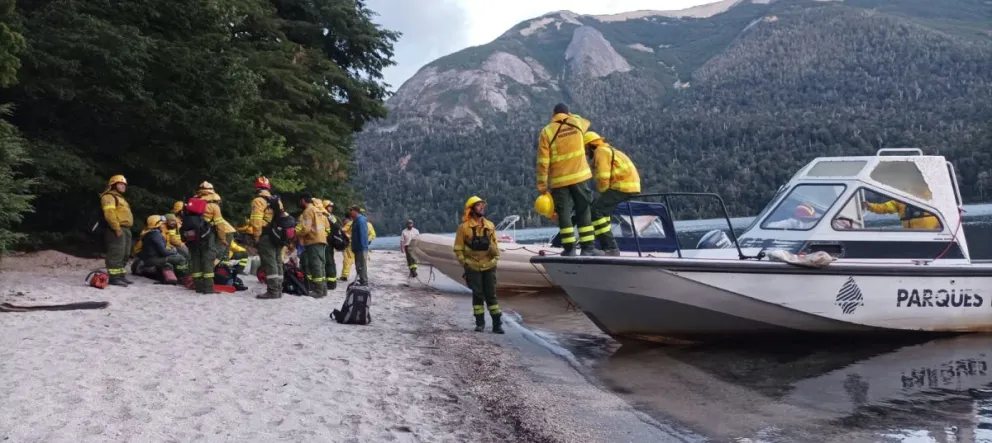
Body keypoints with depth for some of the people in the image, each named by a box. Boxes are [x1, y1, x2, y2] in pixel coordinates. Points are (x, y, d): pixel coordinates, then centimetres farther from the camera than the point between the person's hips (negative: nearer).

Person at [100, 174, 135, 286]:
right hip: (116, 230, -11)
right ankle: (114, 277, -15)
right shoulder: (109, 197, -6)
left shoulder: (120, 198, 28)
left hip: (125, 229, 11)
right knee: (116, 253, -14)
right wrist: (117, 228, -24)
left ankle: (121, 275, 18)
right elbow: (109, 213, -19)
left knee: (124, 255, 12)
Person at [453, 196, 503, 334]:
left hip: (489, 266, 3)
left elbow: (495, 245, 14)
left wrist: (495, 259, 7)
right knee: (477, 295, 4)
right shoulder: (464, 227, -6)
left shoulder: (490, 226, 6)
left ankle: (497, 323, 4)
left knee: (491, 295, 4)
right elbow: (458, 248, -3)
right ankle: (480, 323, 12)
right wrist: (464, 263, -7)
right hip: (473, 267, -2)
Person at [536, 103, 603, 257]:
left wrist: (542, 185, 1)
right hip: (579, 176, 1)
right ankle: (588, 247, 3)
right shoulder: (577, 123, 3)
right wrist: (570, 116, 42)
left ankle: (569, 248, 2)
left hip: (559, 180, -1)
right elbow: (586, 122, 31)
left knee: (564, 213, 5)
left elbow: (543, 162, -5)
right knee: (584, 212, 7)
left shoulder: (546, 132, -3)